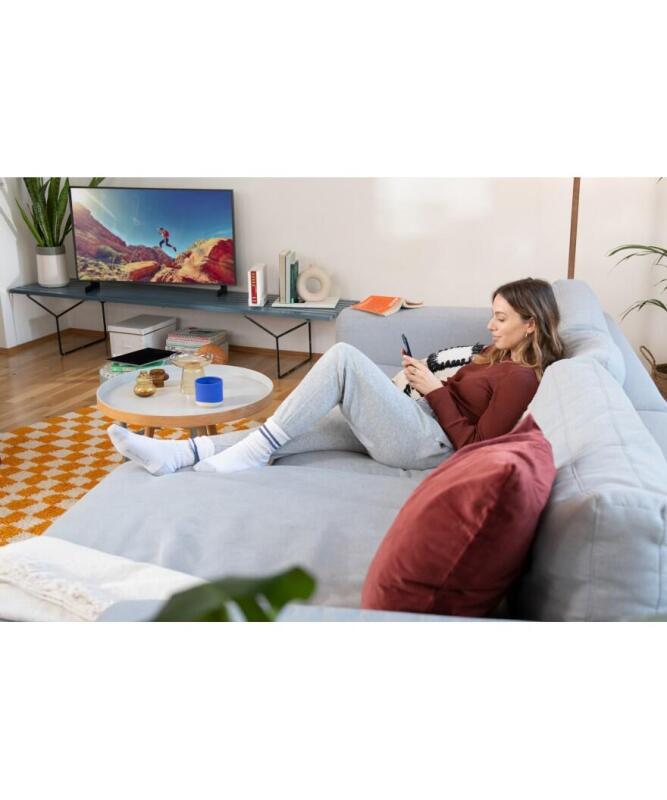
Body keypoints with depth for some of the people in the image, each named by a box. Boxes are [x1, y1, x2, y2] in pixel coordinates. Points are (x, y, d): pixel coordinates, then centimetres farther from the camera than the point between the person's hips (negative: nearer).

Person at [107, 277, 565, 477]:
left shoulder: (521, 378, -11)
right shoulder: (498, 356, 19)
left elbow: (472, 447, -16)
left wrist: (434, 389, -12)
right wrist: (424, 377, 6)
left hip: (432, 445, -9)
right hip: (418, 425, 9)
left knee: (344, 357, -24)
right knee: (297, 430, -8)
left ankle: (249, 456, -21)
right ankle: (178, 454, -14)